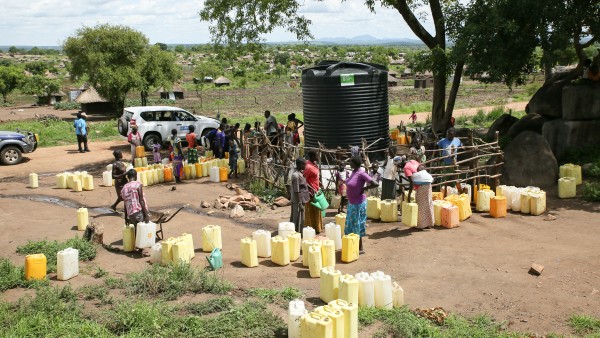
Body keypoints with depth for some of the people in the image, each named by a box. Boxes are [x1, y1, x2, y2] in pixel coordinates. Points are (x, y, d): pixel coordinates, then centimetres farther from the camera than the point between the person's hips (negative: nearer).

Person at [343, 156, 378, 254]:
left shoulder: (361, 173, -22)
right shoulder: (354, 172, 3)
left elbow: (375, 184, -27)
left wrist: (363, 189, -17)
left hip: (359, 204, -9)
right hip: (351, 203, 9)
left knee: (357, 225, 1)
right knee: (351, 224, 17)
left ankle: (360, 248, 13)